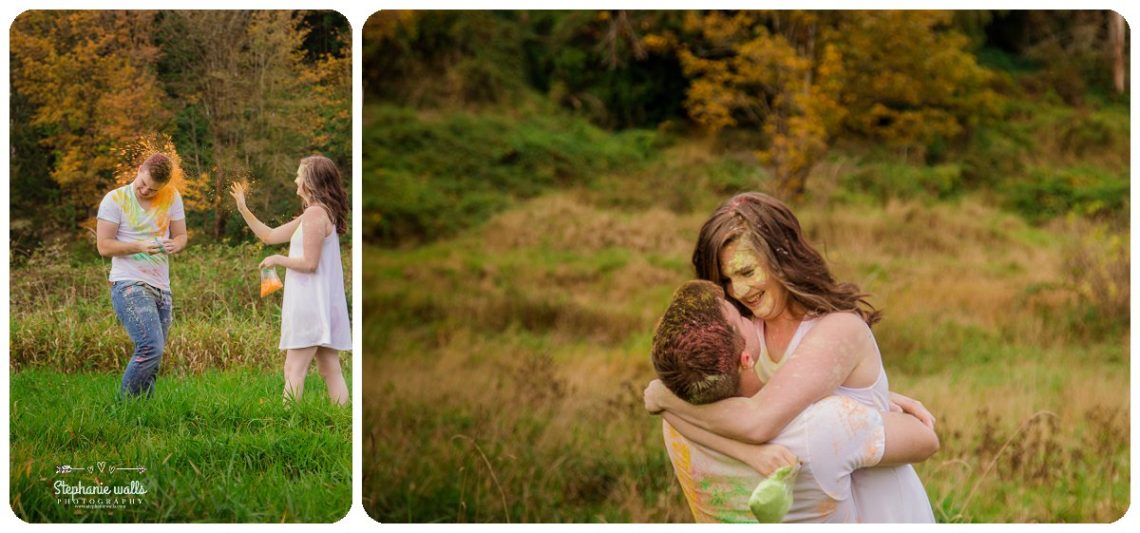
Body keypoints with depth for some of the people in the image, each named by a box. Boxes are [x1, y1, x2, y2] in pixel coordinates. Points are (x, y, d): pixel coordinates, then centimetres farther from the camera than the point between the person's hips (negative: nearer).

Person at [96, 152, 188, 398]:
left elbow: (181, 236, 12)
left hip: (162, 288, 6)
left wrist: (175, 245, -13)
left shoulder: (171, 197, 7)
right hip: (129, 285, -6)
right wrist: (140, 246, -23)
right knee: (151, 348, -22)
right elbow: (104, 246, -7)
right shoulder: (115, 199, -5)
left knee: (152, 360, 7)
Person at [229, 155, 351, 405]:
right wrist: (243, 210, 16)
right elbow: (270, 236, 22)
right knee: (330, 370, 7)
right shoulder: (313, 214, 18)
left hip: (310, 304, -10)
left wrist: (278, 260, -4)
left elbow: (309, 263, -18)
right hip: (321, 305, 10)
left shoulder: (315, 213, -14)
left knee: (294, 370, -10)